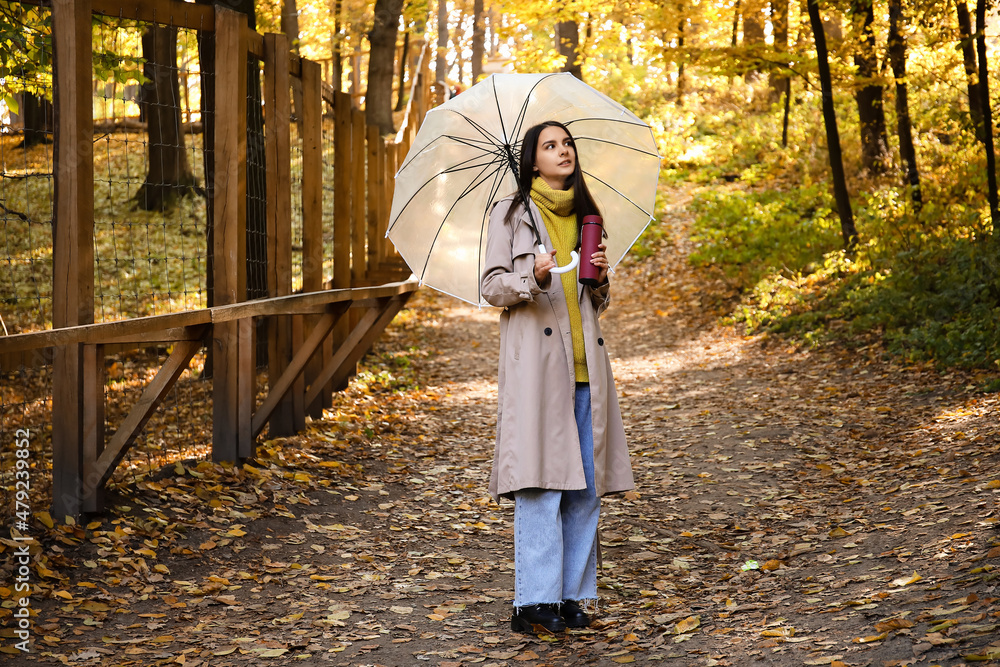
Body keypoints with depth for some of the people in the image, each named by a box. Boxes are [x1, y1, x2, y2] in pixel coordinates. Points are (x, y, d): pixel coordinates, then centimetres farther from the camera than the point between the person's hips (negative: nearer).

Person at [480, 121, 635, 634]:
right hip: (535, 358, -5)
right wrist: (533, 277, -18)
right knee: (541, 482, -12)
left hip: (585, 361, 5)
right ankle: (536, 600, -11)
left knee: (587, 484, 2)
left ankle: (573, 594, 8)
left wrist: (599, 278, 2)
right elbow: (491, 285, 0)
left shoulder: (585, 216, 20)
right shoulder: (511, 212, 6)